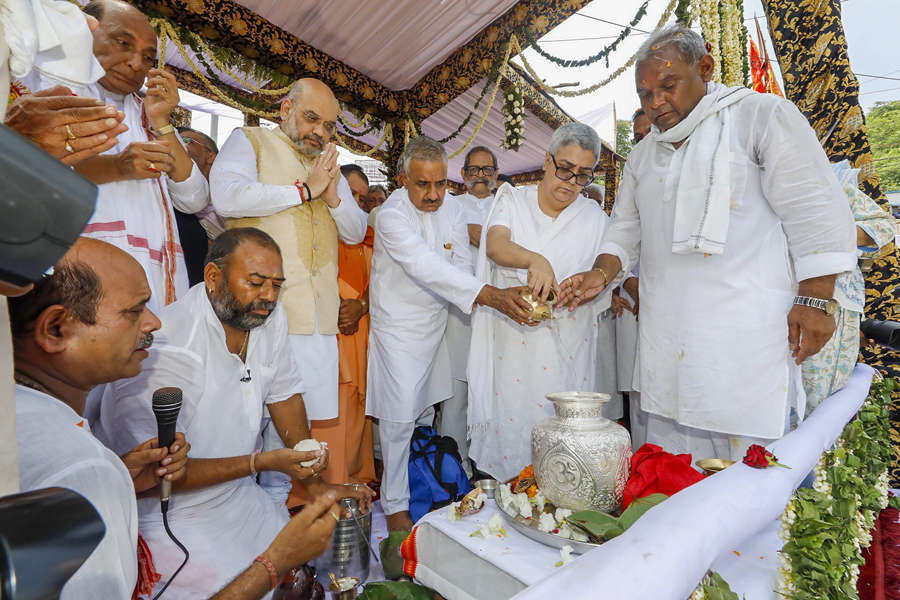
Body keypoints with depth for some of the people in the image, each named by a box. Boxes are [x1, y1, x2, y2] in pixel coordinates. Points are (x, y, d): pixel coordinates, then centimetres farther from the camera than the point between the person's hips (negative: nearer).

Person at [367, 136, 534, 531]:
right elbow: (426, 267, -34)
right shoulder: (392, 215, -20)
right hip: (397, 325, -6)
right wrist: (490, 295, -43)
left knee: (426, 411, 17)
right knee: (399, 418, -4)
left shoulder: (452, 209, 1)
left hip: (435, 323, 6)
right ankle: (395, 505, 14)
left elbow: (460, 266, 4)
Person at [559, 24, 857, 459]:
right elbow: (626, 227, 18)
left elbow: (815, 212, -3)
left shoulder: (762, 116, 2)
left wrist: (815, 300, -9)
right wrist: (603, 273, -1)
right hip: (666, 337, 5)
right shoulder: (643, 153, 18)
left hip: (747, 330, -4)